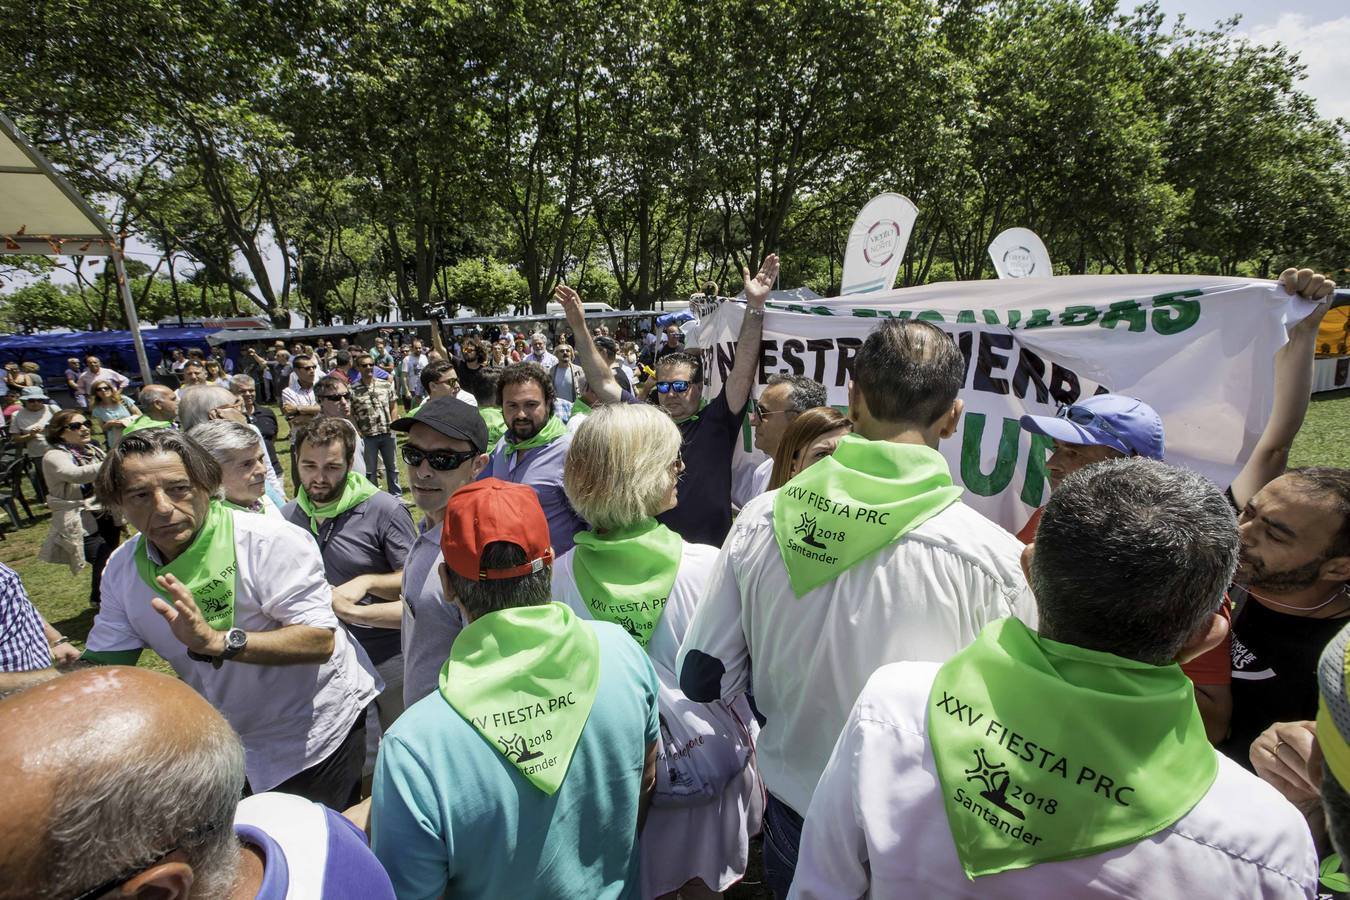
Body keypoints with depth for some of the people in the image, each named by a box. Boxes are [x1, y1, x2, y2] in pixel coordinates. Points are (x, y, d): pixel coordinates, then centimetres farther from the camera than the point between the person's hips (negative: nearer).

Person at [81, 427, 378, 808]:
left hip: (318, 734, -6)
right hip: (231, 747, 6)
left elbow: (320, 641, -32)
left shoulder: (271, 541, -27)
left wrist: (216, 641, -42)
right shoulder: (122, 568, -5)